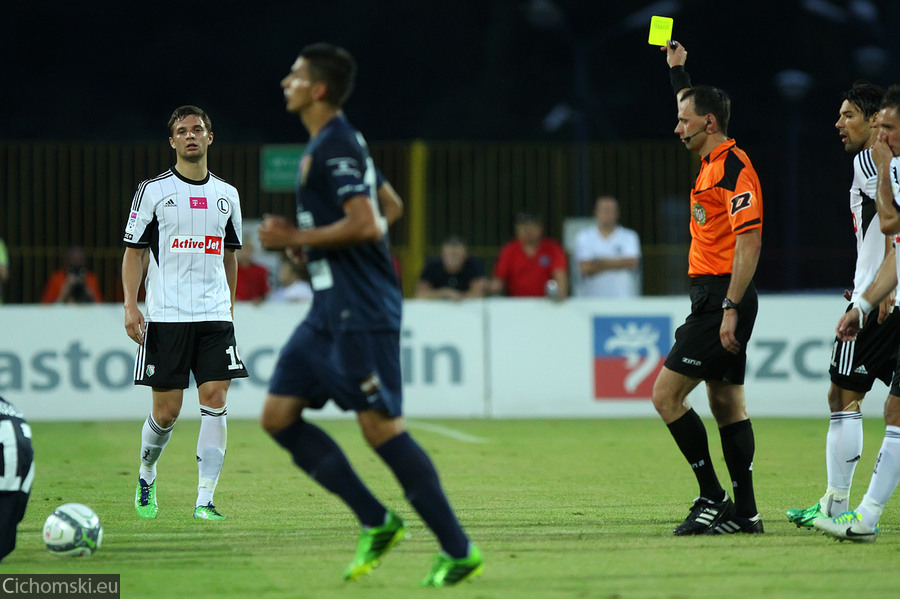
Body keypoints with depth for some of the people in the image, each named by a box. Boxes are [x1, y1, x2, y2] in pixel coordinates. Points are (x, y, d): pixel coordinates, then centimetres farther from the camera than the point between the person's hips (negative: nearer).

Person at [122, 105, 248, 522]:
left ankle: (204, 500, -9)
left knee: (215, 401, -10)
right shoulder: (153, 190, 1)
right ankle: (146, 477, 28)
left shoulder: (226, 195, 12)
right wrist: (130, 306, -8)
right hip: (166, 316, -3)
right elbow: (133, 250, 2)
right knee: (166, 411, -1)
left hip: (215, 316, 3)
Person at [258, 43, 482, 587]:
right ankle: (377, 523, 8)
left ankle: (459, 551, -6)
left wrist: (295, 238, -15)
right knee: (279, 416, 6)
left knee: (381, 427, -11)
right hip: (331, 311, 11)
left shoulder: (334, 146, -14)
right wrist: (303, 240, 22)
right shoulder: (334, 142, 17)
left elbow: (365, 224, -24)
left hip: (361, 312, -11)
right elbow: (389, 211, 27)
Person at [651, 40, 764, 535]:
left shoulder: (734, 167, -15)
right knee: (726, 404, 9)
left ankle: (713, 498, -9)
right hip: (713, 298, 10)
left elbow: (749, 242, -22)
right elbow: (694, 104, 36)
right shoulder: (712, 162, 13)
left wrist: (730, 309, -25)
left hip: (720, 298, -10)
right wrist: (677, 68, 36)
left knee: (666, 395, -10)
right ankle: (743, 512, 10)